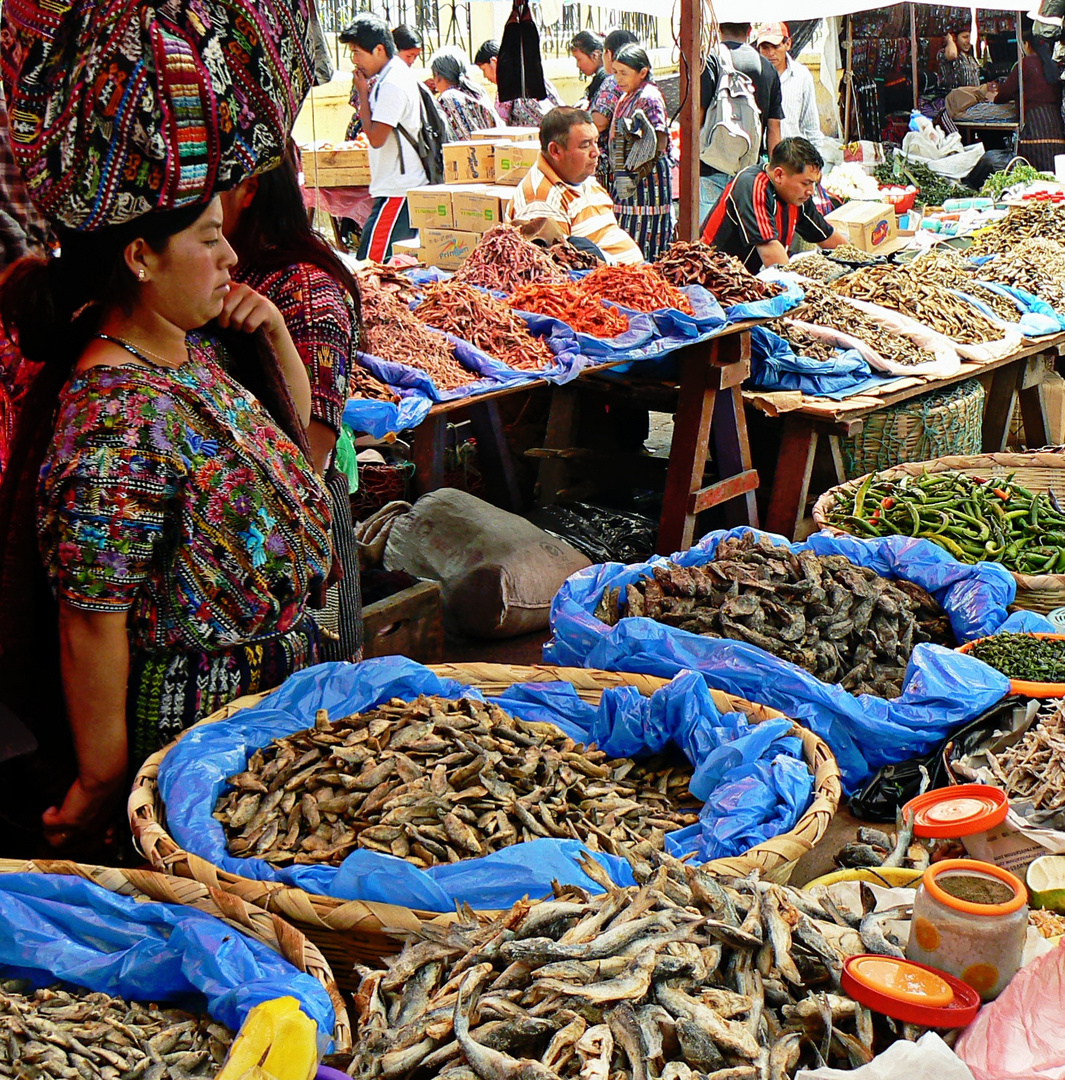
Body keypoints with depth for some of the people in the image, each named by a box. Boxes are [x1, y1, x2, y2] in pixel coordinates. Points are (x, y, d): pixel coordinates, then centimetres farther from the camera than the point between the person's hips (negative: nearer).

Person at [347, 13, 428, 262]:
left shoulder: (392, 84, -16)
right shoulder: (397, 74, 16)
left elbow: (376, 137, -19)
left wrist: (363, 92, -12)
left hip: (397, 192, -11)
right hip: (402, 187, 11)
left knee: (370, 264, -13)